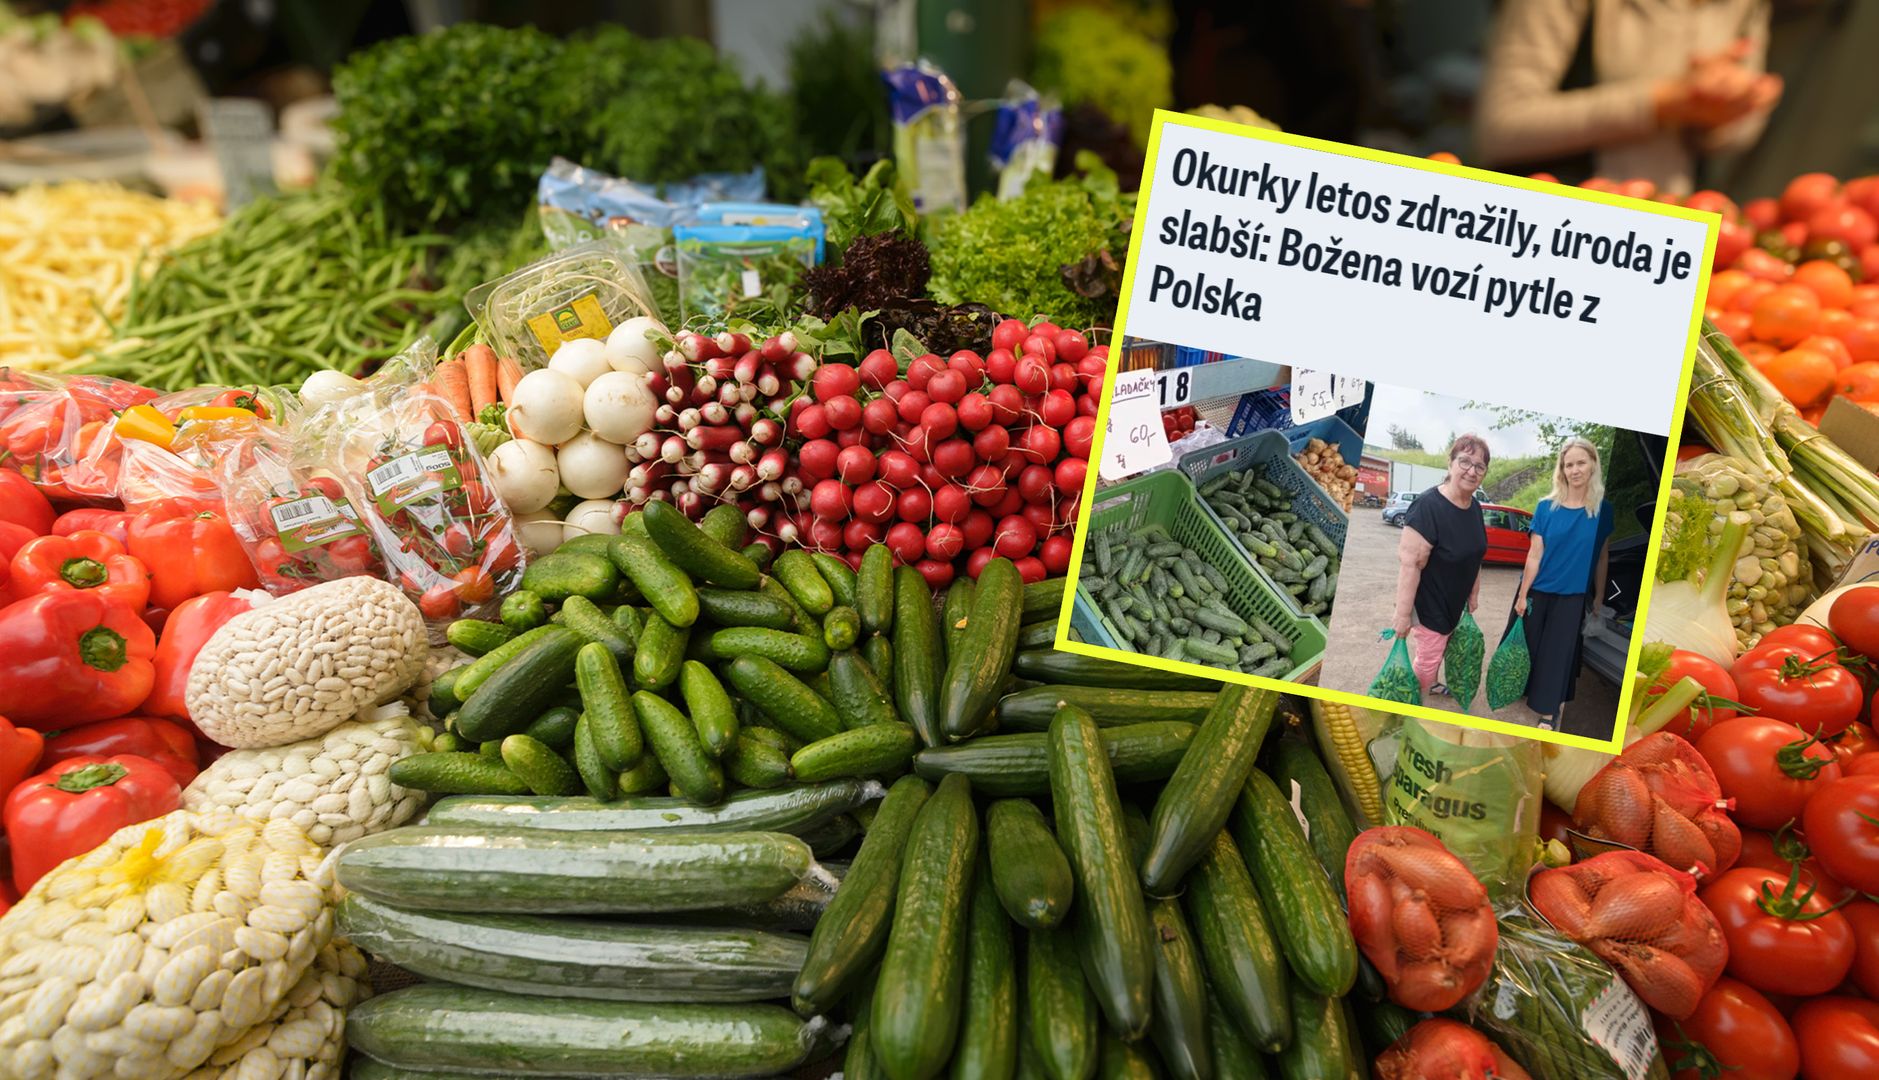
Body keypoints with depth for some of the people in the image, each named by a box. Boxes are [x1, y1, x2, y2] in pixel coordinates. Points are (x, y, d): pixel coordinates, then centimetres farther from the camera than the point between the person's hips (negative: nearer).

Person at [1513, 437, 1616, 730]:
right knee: (1528, 646, 9)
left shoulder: (1603, 510, -5)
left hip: (1574, 596, -1)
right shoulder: (1546, 507, -5)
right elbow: (1534, 555, -4)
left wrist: (1598, 601, 0)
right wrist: (1522, 595, -5)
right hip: (1539, 592, 1)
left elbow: (1602, 559, -1)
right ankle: (1526, 693, 28)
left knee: (1559, 652, 5)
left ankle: (1549, 711, 16)